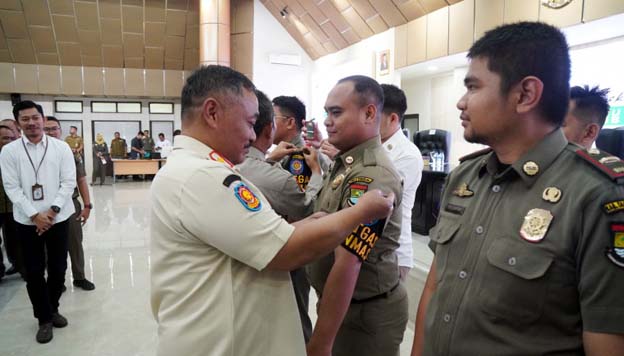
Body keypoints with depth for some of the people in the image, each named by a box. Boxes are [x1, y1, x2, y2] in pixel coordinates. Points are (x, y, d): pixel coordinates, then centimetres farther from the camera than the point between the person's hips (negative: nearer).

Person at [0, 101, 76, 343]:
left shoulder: (61, 147, -1)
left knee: (58, 269, 10)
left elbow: (68, 182, -4)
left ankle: (53, 309, 33)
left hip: (58, 218, 0)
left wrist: (52, 210, -14)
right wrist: (35, 215, -13)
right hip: (27, 221, 0)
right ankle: (44, 318, 22)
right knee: (34, 272, 6)